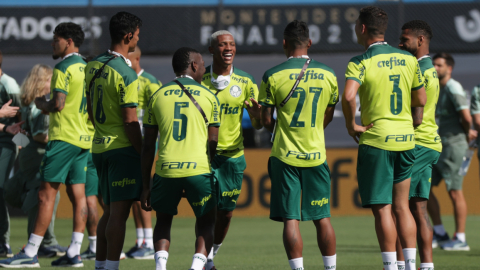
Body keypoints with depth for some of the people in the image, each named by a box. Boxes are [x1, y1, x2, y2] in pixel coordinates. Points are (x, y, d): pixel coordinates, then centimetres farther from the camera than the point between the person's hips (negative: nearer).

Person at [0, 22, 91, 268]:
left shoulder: (63, 68, -12)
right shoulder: (86, 68, 13)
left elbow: (58, 104, -20)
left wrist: (42, 104, 1)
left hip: (63, 137, -8)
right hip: (84, 138, 8)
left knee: (47, 194, -7)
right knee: (78, 195, 5)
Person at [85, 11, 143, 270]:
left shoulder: (93, 66, 8)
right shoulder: (126, 74, -16)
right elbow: (130, 122, -16)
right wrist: (145, 156, -10)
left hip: (100, 146, 8)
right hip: (123, 149, -8)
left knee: (109, 211, 16)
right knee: (119, 213, -7)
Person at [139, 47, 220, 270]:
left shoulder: (157, 96, 9)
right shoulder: (208, 97, 6)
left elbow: (148, 146, 9)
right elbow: (213, 142, 5)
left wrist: (146, 186, 13)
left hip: (166, 170, 1)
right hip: (199, 168, -1)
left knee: (163, 221, 21)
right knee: (206, 223, 17)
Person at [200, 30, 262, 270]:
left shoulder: (245, 82, 3)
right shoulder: (199, 79, -1)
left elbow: (257, 125, 3)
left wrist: (257, 113, -20)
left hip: (233, 154, 2)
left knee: (226, 212, 6)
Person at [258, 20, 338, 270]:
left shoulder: (273, 76, -7)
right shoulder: (328, 75, 2)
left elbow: (266, 121, -2)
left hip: (285, 156, -3)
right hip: (316, 155, 3)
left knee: (290, 219, -1)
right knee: (322, 218, 11)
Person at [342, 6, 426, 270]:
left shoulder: (360, 62, -11)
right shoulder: (409, 59, 6)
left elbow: (348, 96, -27)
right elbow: (421, 100, 13)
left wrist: (351, 125, -12)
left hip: (375, 140, -5)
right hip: (406, 138, 5)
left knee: (382, 209, -1)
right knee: (401, 206, 13)